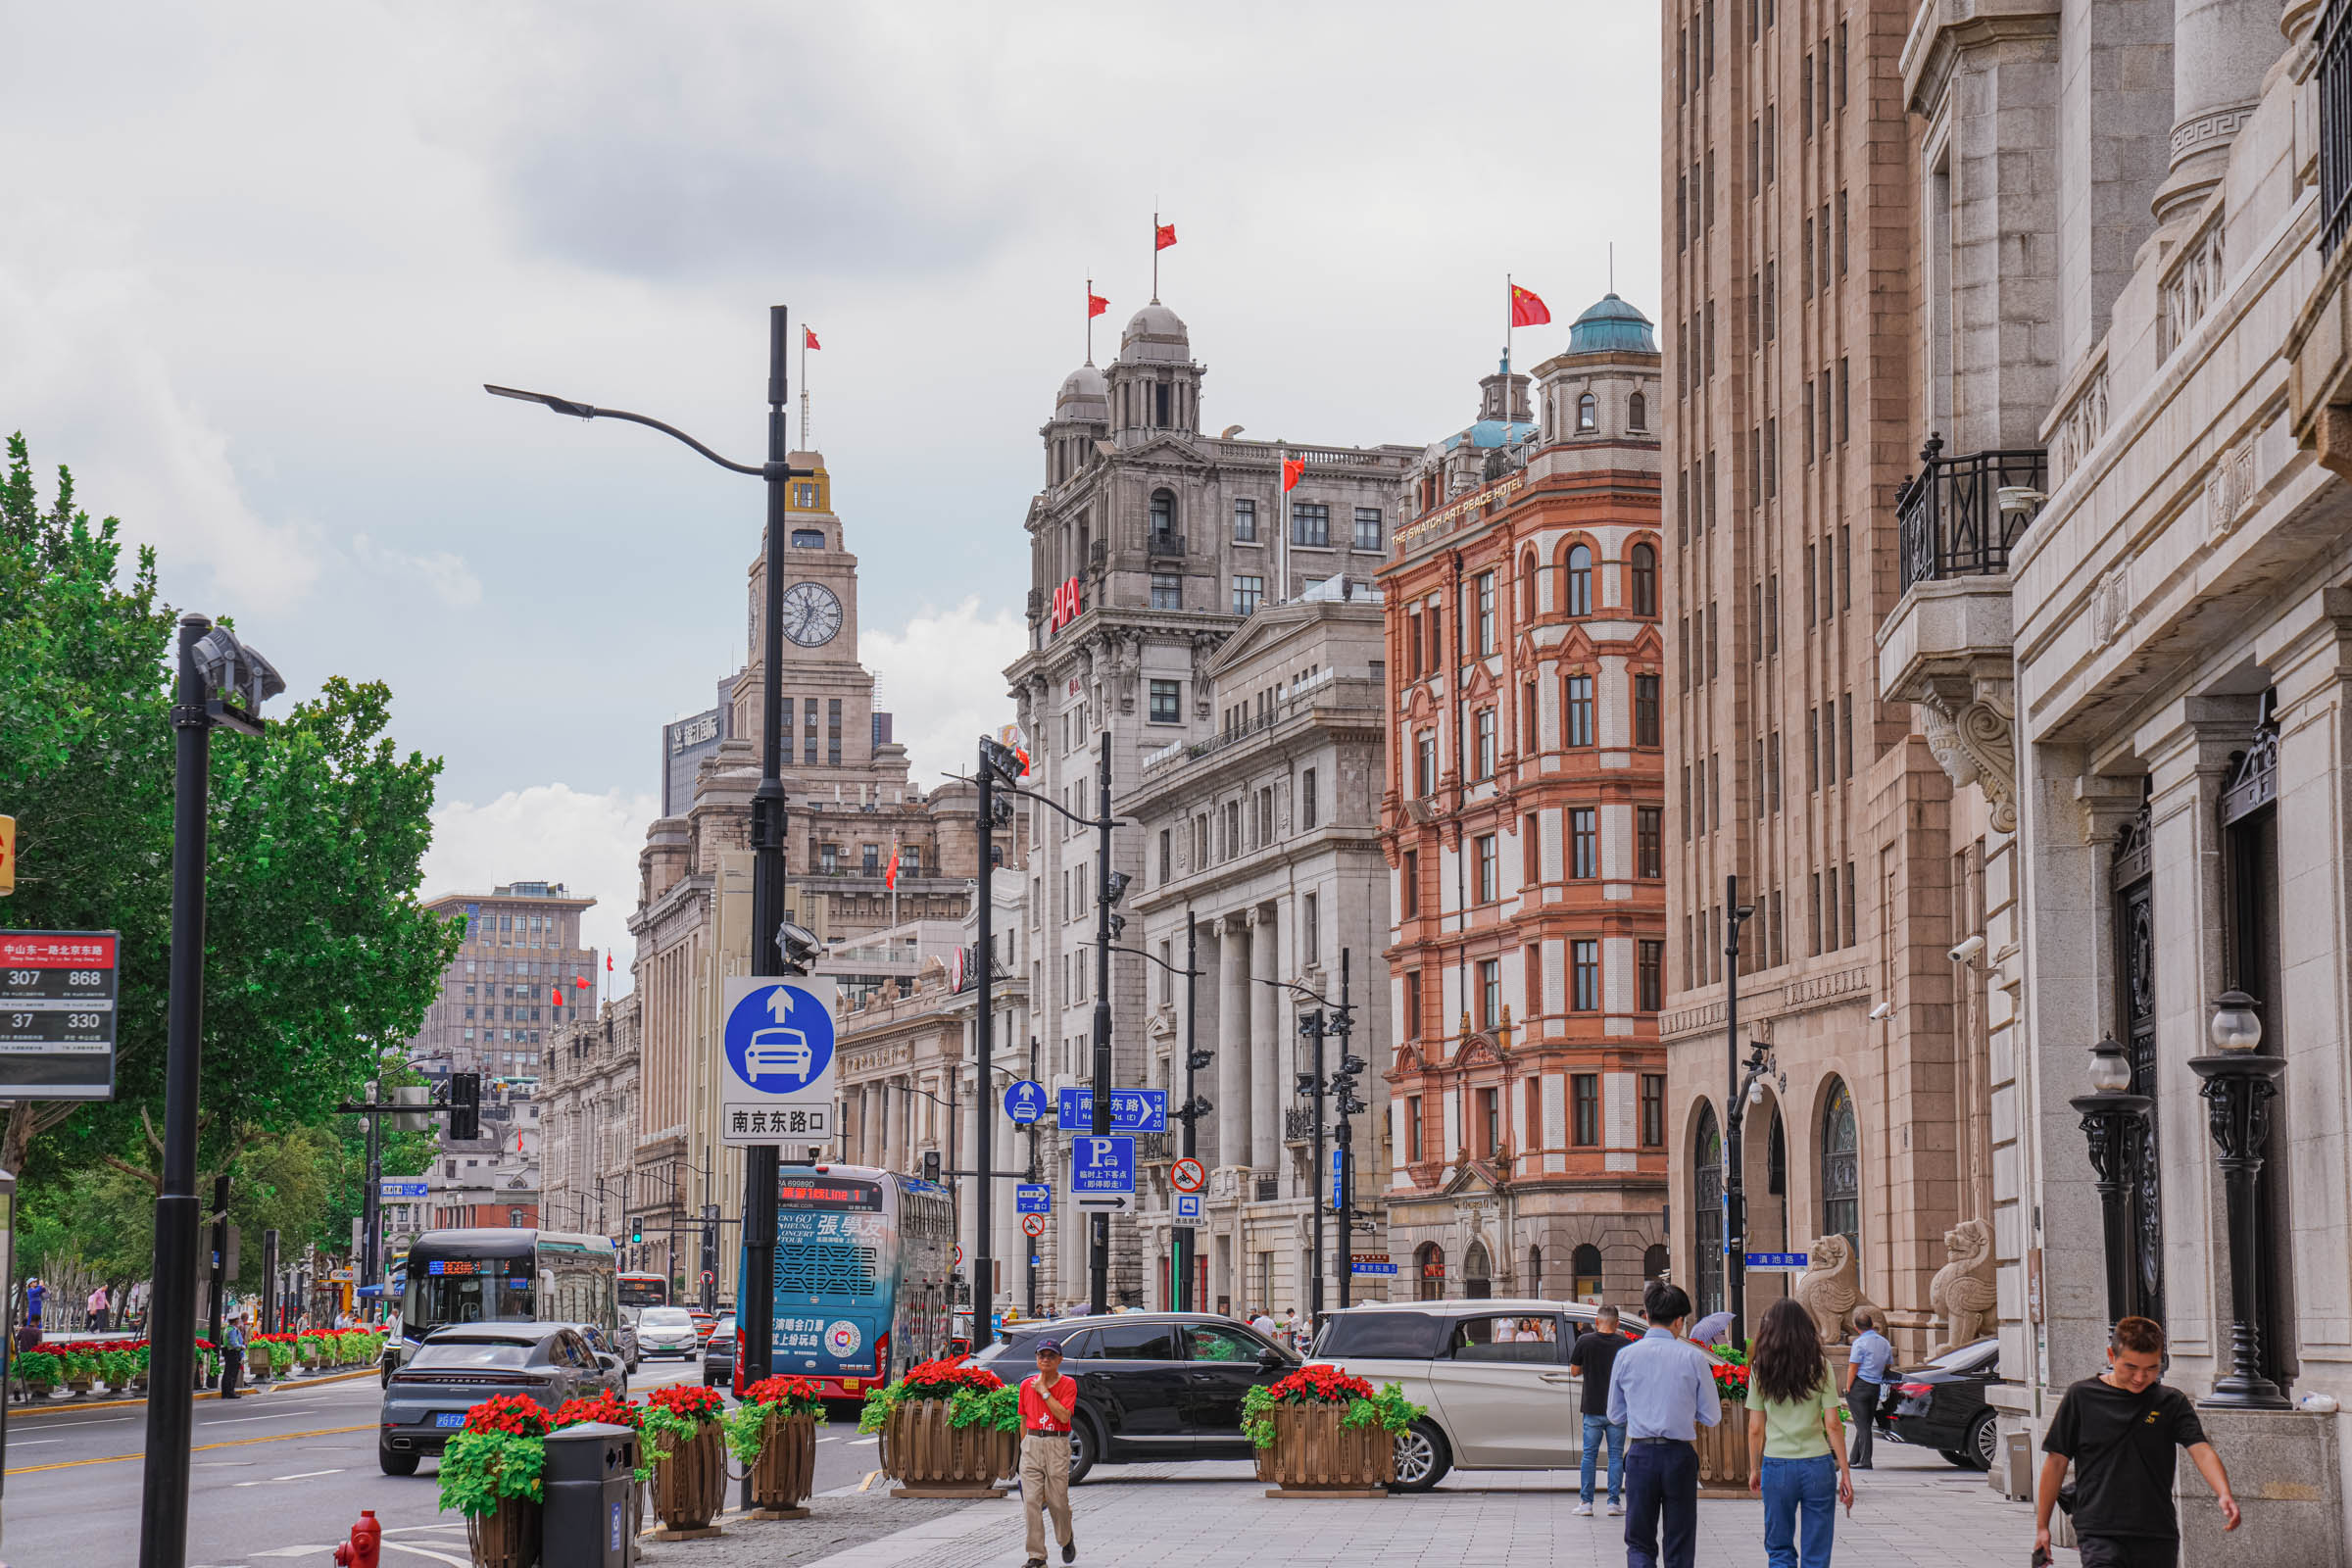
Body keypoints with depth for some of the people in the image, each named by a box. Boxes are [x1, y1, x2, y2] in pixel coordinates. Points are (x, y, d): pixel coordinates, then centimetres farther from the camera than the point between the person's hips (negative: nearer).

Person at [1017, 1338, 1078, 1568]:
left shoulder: (1068, 1385, -1)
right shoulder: (1027, 1385, 9)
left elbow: (1064, 1416, -15)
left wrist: (1044, 1391, -13)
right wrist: (1025, 1449, 14)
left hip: (1057, 1445, -2)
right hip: (1032, 1443, 3)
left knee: (1058, 1500, 0)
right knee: (1032, 1501, -6)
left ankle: (1066, 1539, 31)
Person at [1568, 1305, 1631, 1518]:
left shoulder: (1584, 1342, -6)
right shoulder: (1624, 1344, -4)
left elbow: (1574, 1371, 1)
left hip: (1593, 1408, 0)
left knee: (1589, 1454, 7)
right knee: (1616, 1455, 7)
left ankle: (1585, 1502, 5)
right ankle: (1614, 1502, 6)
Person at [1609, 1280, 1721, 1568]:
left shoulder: (1626, 1355, 0)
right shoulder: (1693, 1357, -5)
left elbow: (1616, 1414, 9)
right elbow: (1712, 1416, 1)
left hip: (1640, 1454, 1)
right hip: (1680, 1455, -1)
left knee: (1639, 1543, 9)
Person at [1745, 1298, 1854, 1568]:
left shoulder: (1761, 1369, 0)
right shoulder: (1819, 1366, -2)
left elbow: (1756, 1429, 1)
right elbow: (1833, 1424, -4)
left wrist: (1755, 1469, 14)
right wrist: (1845, 1472, 1)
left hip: (1776, 1466, 0)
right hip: (1817, 1465, 0)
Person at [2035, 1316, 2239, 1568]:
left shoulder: (2171, 1403, 5)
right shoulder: (2082, 1397, 1)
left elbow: (2201, 1450, -7)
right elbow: (2056, 1461, 7)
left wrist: (2223, 1494, -27)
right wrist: (2042, 1526, 8)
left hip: (2158, 1537, 2)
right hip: (2098, 1535, -2)